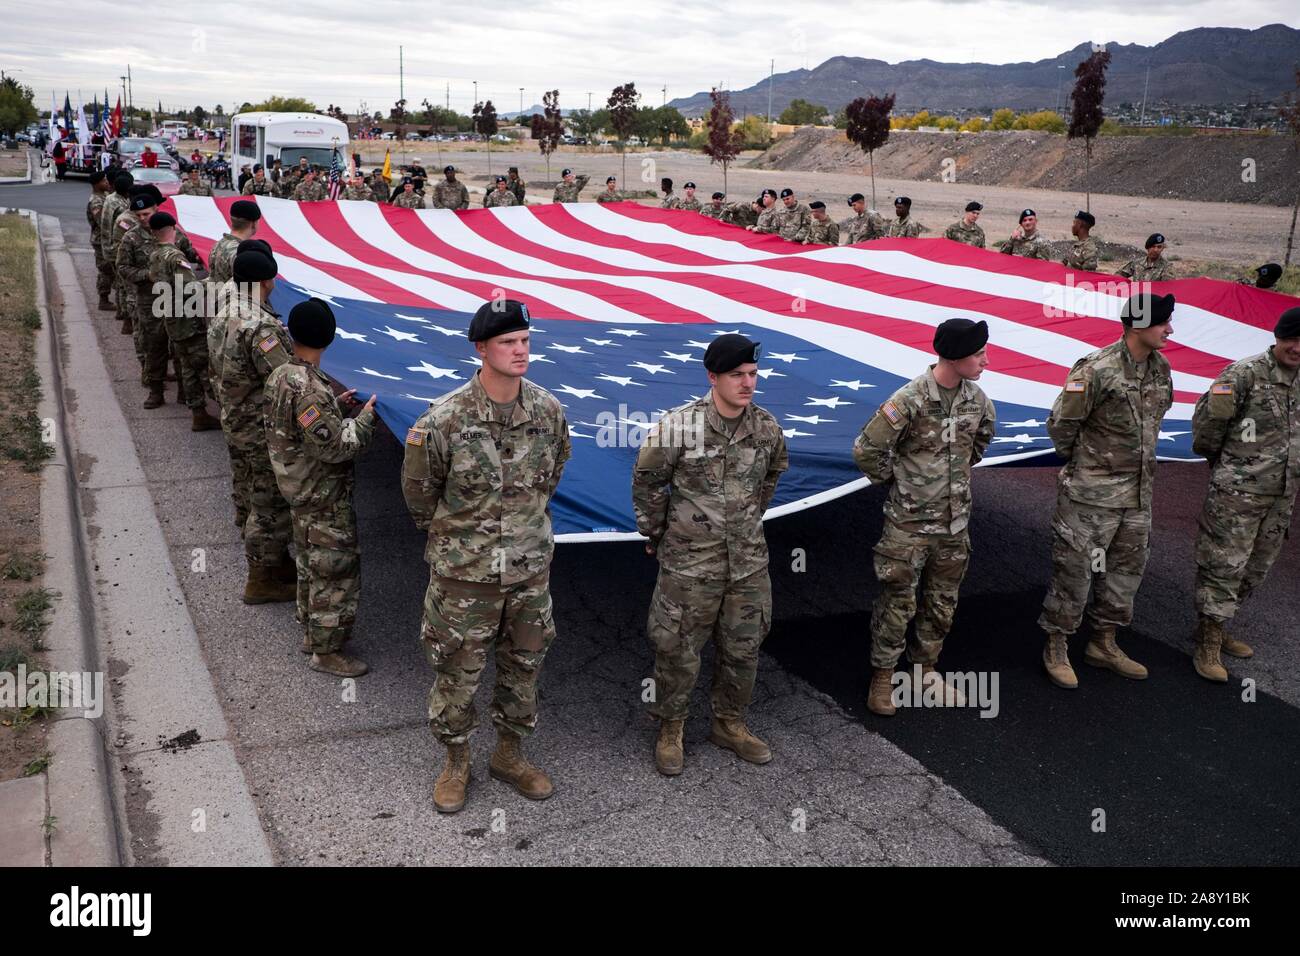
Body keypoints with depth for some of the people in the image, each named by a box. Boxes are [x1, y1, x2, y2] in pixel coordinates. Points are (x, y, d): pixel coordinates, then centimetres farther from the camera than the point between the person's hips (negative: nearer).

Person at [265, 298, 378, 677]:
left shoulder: (280, 375, 1)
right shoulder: (309, 389, -28)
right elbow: (334, 447, -26)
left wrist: (334, 405, 8)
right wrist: (363, 419, -13)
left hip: (299, 489, 10)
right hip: (323, 497, -10)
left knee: (310, 563, 22)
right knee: (336, 571, 2)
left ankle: (311, 632, 37)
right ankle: (327, 651, 13)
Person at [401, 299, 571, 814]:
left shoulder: (548, 410, -7)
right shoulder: (445, 419, -19)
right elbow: (418, 490, -2)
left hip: (530, 566, 4)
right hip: (464, 572, -3)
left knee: (523, 666, 18)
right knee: (457, 672, 11)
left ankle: (510, 754, 39)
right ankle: (455, 764, 33)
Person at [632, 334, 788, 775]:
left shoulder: (767, 427, -2)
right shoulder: (678, 425, -16)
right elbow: (647, 482, -3)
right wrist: (655, 534, 5)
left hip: (748, 561, 4)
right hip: (689, 561, -4)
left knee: (743, 649, 14)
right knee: (679, 652, 6)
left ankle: (729, 724, 34)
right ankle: (671, 729, 27)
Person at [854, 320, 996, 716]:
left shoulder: (975, 396, -1)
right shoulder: (910, 400, -22)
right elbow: (866, 450, -16)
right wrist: (894, 479, -3)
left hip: (955, 520, 6)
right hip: (909, 521, -6)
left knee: (943, 601, 16)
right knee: (898, 601, 3)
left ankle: (926, 671, 33)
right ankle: (882, 678, 19)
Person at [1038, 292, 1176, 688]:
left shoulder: (1161, 368, 4)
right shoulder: (1097, 370, -20)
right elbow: (1060, 424, -14)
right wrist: (1082, 462, 2)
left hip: (1139, 491, 8)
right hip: (1092, 493, -8)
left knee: (1127, 567, 16)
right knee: (1075, 568, 1)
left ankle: (1103, 644, 31)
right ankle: (1056, 647, 16)